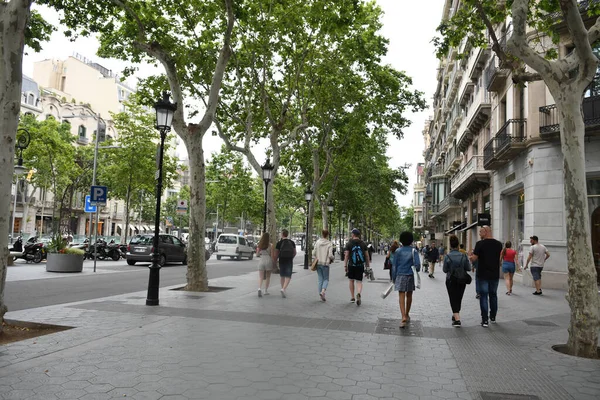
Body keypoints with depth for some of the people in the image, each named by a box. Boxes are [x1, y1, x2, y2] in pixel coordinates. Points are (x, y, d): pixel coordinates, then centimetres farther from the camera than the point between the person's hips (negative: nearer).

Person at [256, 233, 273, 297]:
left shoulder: (259, 245, 1)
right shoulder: (270, 245, -6)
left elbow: (257, 254, 5)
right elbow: (272, 255, -5)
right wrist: (273, 264, 4)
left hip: (261, 260, 2)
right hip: (268, 260, -1)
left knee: (260, 277, 3)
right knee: (268, 277, 14)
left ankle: (259, 288, -20)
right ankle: (266, 291, 18)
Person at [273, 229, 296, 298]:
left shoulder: (279, 243, -6)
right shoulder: (292, 242, 2)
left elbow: (276, 254, -3)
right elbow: (294, 253, 10)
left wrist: (274, 260, 15)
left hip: (282, 261, 0)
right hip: (289, 261, 0)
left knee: (282, 276, 15)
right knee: (288, 277, -1)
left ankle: (283, 289, 23)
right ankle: (283, 289, -21)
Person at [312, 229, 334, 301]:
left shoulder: (317, 242, -1)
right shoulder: (329, 244, -10)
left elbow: (314, 253, 0)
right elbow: (330, 255, -14)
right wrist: (332, 259, 7)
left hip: (318, 263, 3)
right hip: (325, 264, -3)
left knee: (320, 279, 12)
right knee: (326, 279, 9)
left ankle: (321, 294, 12)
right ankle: (322, 291, -14)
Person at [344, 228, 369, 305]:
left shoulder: (349, 243, -4)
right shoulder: (363, 244, 4)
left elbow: (346, 255, -7)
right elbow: (366, 256, 7)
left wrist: (345, 265, -3)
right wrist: (368, 265, 16)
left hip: (351, 265, -1)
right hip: (360, 265, 1)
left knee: (351, 280, 15)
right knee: (359, 281, 5)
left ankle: (352, 297, 18)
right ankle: (359, 294, -22)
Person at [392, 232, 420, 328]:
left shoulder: (398, 251, 0)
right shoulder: (413, 251, -1)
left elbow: (394, 265, 1)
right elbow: (417, 264, -8)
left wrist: (393, 278, 8)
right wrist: (416, 271, 13)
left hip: (400, 276, -1)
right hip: (410, 276, 1)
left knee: (401, 296, -5)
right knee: (409, 296, 16)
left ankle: (404, 317, -18)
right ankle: (407, 315, 31)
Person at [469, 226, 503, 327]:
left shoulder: (480, 244, -13)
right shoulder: (498, 244, 2)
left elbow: (474, 258, -13)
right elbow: (499, 258, 13)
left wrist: (469, 257, 8)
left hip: (483, 275, -4)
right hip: (495, 274, 4)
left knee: (483, 296, 1)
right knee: (493, 295, 17)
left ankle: (485, 320, 0)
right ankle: (493, 317, 27)